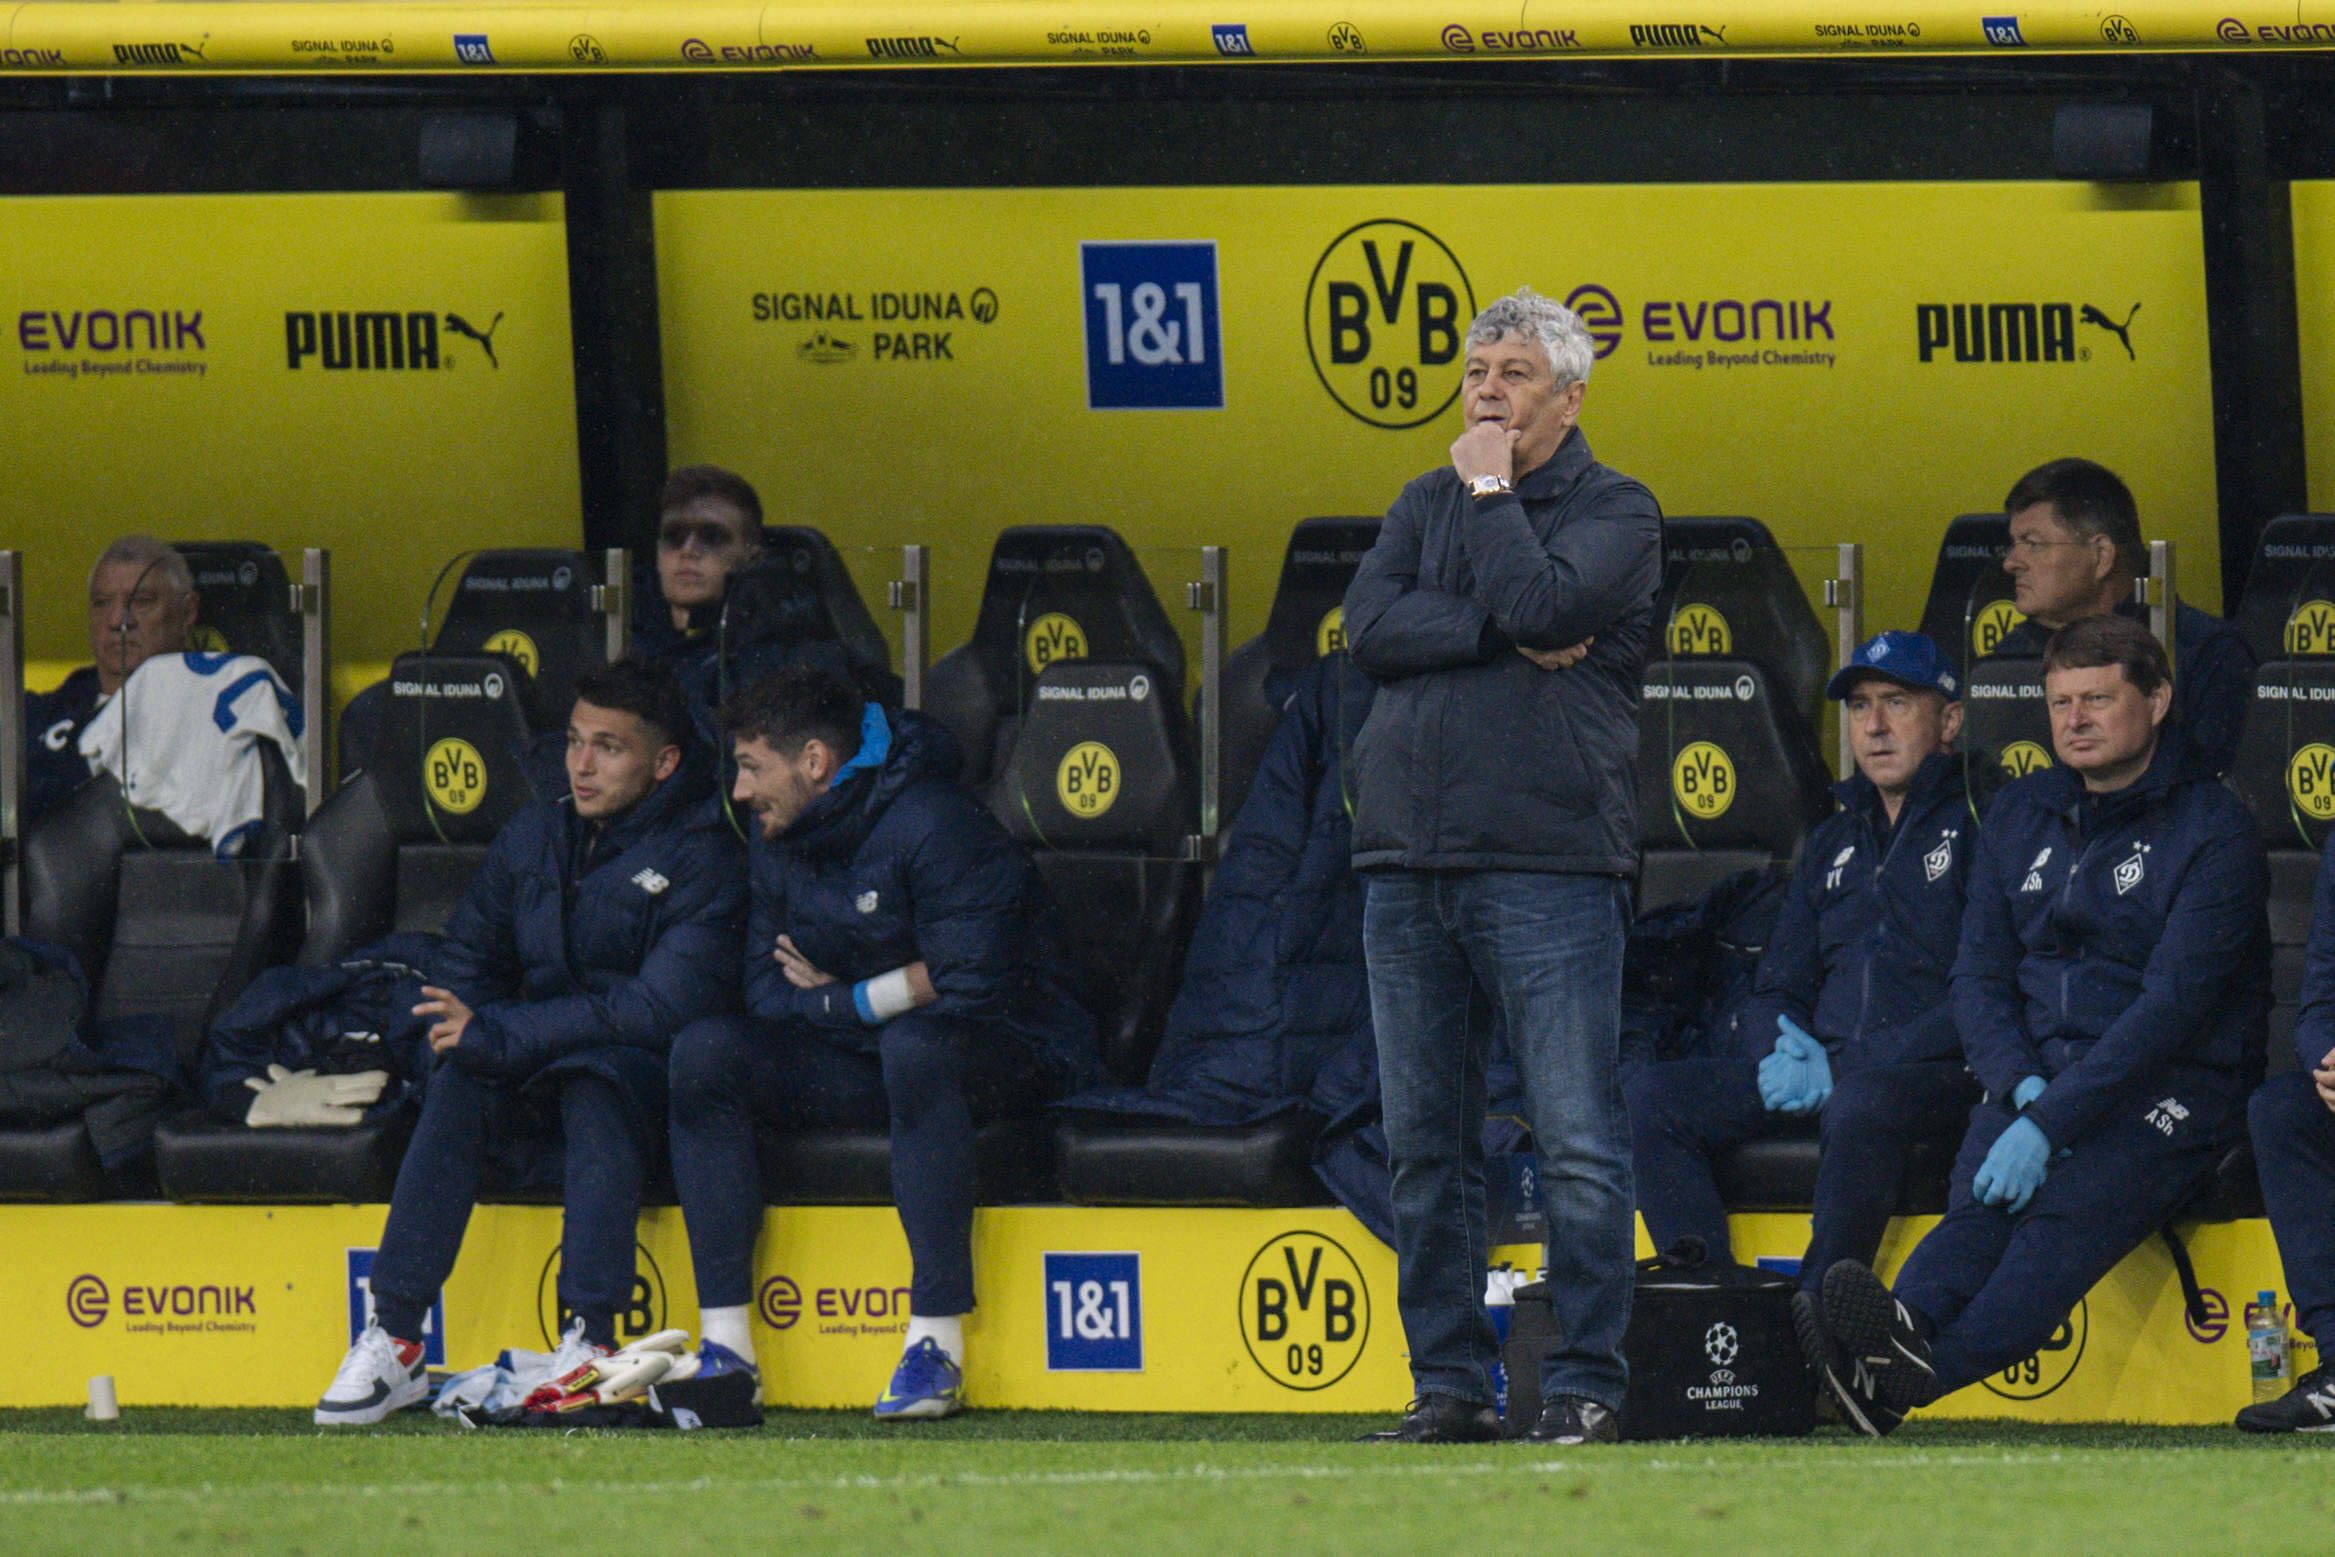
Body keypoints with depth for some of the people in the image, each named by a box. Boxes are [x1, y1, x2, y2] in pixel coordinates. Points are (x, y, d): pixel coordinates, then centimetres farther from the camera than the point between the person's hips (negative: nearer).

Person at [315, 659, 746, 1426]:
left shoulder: (700, 856, -9)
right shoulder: (533, 837, 11)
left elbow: (666, 1005, -20)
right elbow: (466, 952, 16)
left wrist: (501, 1034, -23)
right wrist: (468, 1030, -10)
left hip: (643, 1073, -4)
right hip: (533, 1075, 4)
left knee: (594, 1080, -38)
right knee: (456, 1083, -28)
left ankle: (591, 1337, -41)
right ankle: (392, 1338, -32)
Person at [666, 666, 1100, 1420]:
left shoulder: (932, 826, -19)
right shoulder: (778, 837, 6)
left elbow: (970, 989, -25)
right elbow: (766, 991, 5)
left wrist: (838, 1001, -13)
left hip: (1012, 1058, -7)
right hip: (864, 1059, 7)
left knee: (916, 1045, -41)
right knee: (705, 1051, -15)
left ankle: (936, 1343, -39)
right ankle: (725, 1344, -19)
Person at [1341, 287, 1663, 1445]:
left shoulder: (1615, 512, 3)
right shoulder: (1424, 506, 18)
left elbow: (1540, 603, -15)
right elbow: (1369, 628, 2)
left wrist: (1489, 488, -3)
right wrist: (1511, 641, -9)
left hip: (1548, 861, -5)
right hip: (1408, 860, 5)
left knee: (1577, 1140, -8)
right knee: (1425, 1143, 5)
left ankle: (1586, 1382, -4)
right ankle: (1449, 1382, 11)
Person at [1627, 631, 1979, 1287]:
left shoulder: (1978, 824, 0)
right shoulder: (1834, 843, 25)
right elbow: (1776, 990, 26)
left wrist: (1843, 1067, -15)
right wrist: (1786, 1052, -1)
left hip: (1936, 1076, -7)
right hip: (1820, 1067, 7)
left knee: (1861, 1105, -41)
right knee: (1650, 1098, -13)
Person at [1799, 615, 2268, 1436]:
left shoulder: (2213, 830, -6)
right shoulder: (2021, 816, 16)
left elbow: (2173, 1004, -15)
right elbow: (1979, 976, 14)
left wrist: (2053, 1124, -24)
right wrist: (2023, 1088, -9)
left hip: (2172, 1087, -5)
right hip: (2032, 1073, 5)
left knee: (2064, 1211, -34)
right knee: (1980, 1205, -28)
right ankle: (1904, 1331, -58)